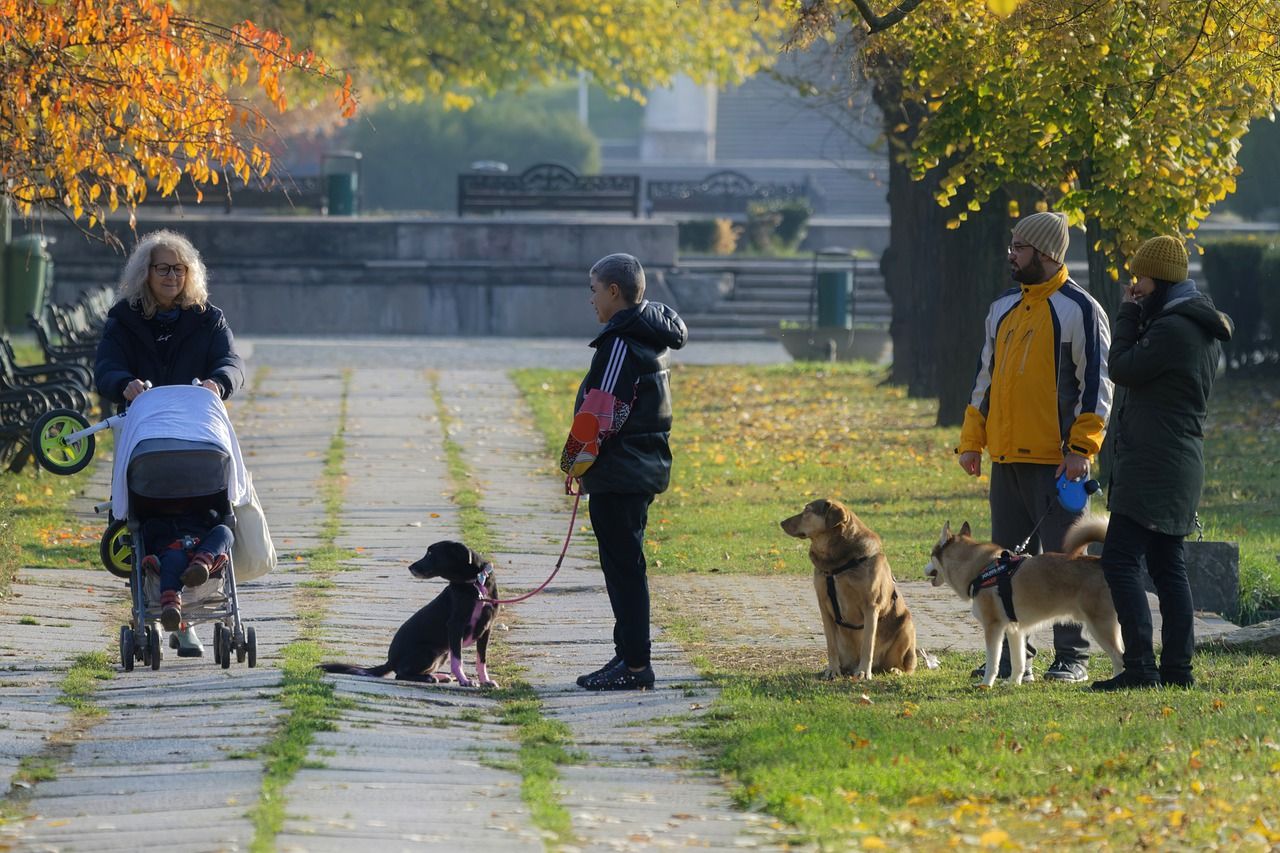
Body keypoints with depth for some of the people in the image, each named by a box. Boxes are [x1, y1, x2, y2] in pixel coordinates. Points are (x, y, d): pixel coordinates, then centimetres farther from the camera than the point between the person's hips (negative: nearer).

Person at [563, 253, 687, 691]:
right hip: (643, 470, 10)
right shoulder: (651, 338, 14)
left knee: (622, 567, -6)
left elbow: (600, 412, -20)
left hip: (617, 474, -10)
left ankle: (634, 664, -4)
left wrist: (576, 458, -7)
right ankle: (630, 655, 21)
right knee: (625, 566, 16)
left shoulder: (621, 343, -17)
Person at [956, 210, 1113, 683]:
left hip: (1057, 461, -7)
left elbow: (1097, 383, -8)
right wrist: (971, 441, 15)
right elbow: (985, 377, 21)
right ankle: (1013, 657, 14)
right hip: (1006, 457, 7)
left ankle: (1072, 658, 1)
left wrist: (1081, 448, -15)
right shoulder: (1003, 308, 15)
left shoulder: (1080, 310, -6)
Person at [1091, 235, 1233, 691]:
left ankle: (1139, 667, -18)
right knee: (1167, 566, 11)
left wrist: (1128, 314, -3)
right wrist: (1137, 315, 10)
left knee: (1120, 560, -12)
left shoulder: (1173, 328, -18)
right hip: (1180, 463, 11)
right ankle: (1177, 666, 10)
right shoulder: (1203, 327, 15)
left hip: (1155, 462, -11)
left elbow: (1123, 368, -13)